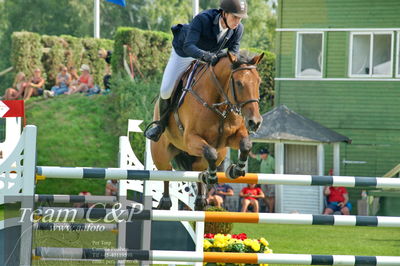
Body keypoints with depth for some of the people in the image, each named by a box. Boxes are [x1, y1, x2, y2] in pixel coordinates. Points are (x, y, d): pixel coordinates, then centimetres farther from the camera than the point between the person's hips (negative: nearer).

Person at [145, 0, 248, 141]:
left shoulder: (238, 29, -26)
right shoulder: (202, 19, -41)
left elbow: (233, 52, -13)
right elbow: (188, 46, -47)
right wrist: (205, 56, -66)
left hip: (211, 57, 4)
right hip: (183, 52, -4)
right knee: (166, 90, -8)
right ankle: (162, 123, 19)